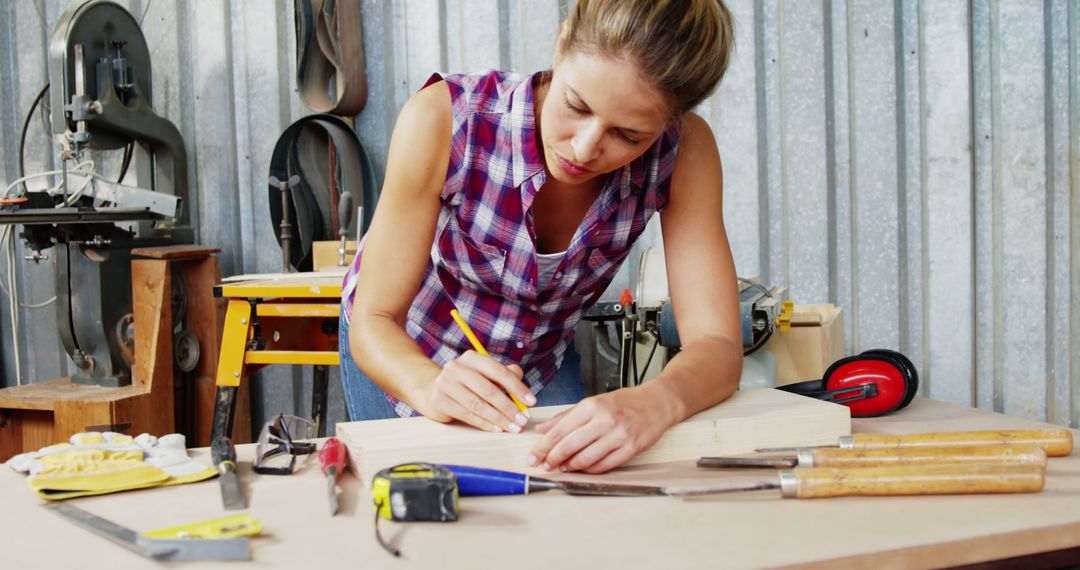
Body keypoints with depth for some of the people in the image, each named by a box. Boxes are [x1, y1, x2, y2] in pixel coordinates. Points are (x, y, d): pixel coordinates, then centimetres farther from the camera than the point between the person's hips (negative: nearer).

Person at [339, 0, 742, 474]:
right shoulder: (443, 119, -35)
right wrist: (432, 388, -53)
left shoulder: (682, 153, -28)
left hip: (539, 362, 2)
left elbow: (717, 347, -33)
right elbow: (374, 320, -30)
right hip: (402, 353, -1)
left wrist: (655, 402, -56)